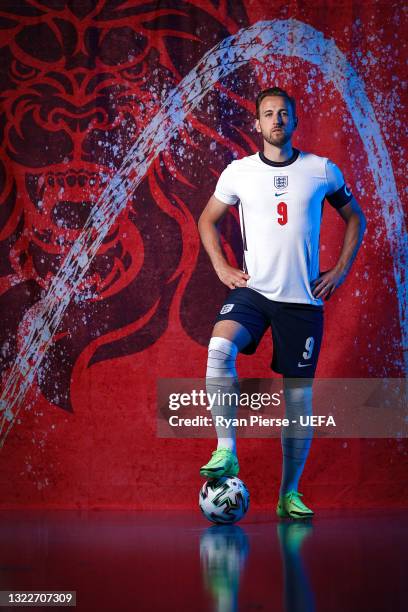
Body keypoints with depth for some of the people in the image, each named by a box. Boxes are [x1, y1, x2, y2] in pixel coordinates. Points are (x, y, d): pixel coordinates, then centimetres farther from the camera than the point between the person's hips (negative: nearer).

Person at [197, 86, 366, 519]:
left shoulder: (322, 170, 3)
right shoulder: (238, 172, 3)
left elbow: (355, 218, 16)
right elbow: (207, 220, 17)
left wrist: (340, 270, 5)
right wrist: (221, 267, 4)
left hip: (304, 297, 0)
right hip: (252, 289, 0)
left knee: (299, 395, 1)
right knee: (219, 348, -30)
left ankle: (289, 495, 13)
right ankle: (226, 451, -23)